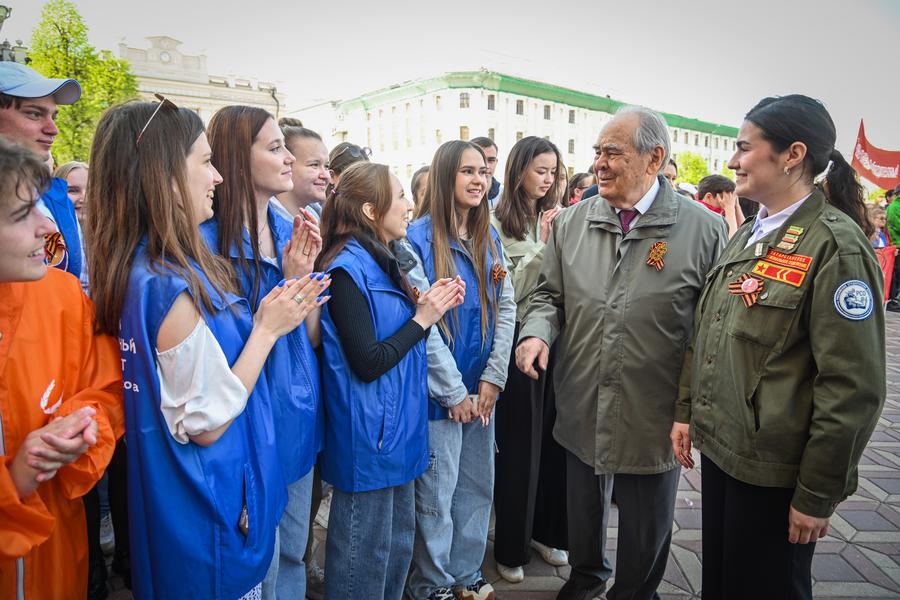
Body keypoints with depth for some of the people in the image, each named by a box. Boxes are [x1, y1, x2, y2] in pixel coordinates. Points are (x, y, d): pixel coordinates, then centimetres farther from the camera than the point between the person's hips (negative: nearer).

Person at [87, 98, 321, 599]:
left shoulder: (144, 268, 1)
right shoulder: (168, 286, -29)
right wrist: (266, 329, -19)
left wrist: (267, 316, -1)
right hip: (210, 507, -9)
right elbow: (207, 423, -24)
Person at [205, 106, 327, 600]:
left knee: (294, 552, 23)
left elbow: (312, 337, 2)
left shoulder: (291, 230, 2)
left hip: (300, 418, 6)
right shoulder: (209, 240, -17)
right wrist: (288, 284, -24)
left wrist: (306, 273, -13)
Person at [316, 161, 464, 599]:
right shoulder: (348, 269, -18)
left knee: (399, 545, 23)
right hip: (368, 435, -9)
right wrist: (422, 318, -14)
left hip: (397, 429, 9)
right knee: (365, 557, 9)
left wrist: (430, 306, 0)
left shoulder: (381, 262, 10)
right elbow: (367, 363, -22)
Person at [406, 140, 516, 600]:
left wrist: (493, 378, -4)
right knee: (437, 494, 8)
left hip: (481, 388, 6)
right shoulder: (418, 237, -12)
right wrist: (454, 390, -13)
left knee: (478, 487, 17)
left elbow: (505, 308, 4)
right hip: (437, 390, -6)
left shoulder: (488, 235, 7)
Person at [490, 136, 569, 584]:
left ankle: (548, 530, 35)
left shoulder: (558, 218, 6)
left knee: (553, 437, 13)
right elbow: (506, 292, -12)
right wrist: (542, 245, -16)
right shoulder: (498, 223, -8)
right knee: (517, 442, 7)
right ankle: (511, 547, 26)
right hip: (518, 340, -4)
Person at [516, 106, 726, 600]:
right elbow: (548, 294, 9)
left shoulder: (702, 229, -12)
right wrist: (536, 332, -12)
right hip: (581, 408, 3)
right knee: (582, 508, 25)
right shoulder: (572, 221, 0)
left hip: (654, 416, -3)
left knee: (646, 528, 19)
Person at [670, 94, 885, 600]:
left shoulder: (836, 246, -16)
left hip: (775, 471, -7)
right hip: (718, 448, 7)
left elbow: (853, 388, -18)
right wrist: (687, 411, 13)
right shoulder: (748, 236, 8)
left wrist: (818, 495, -15)